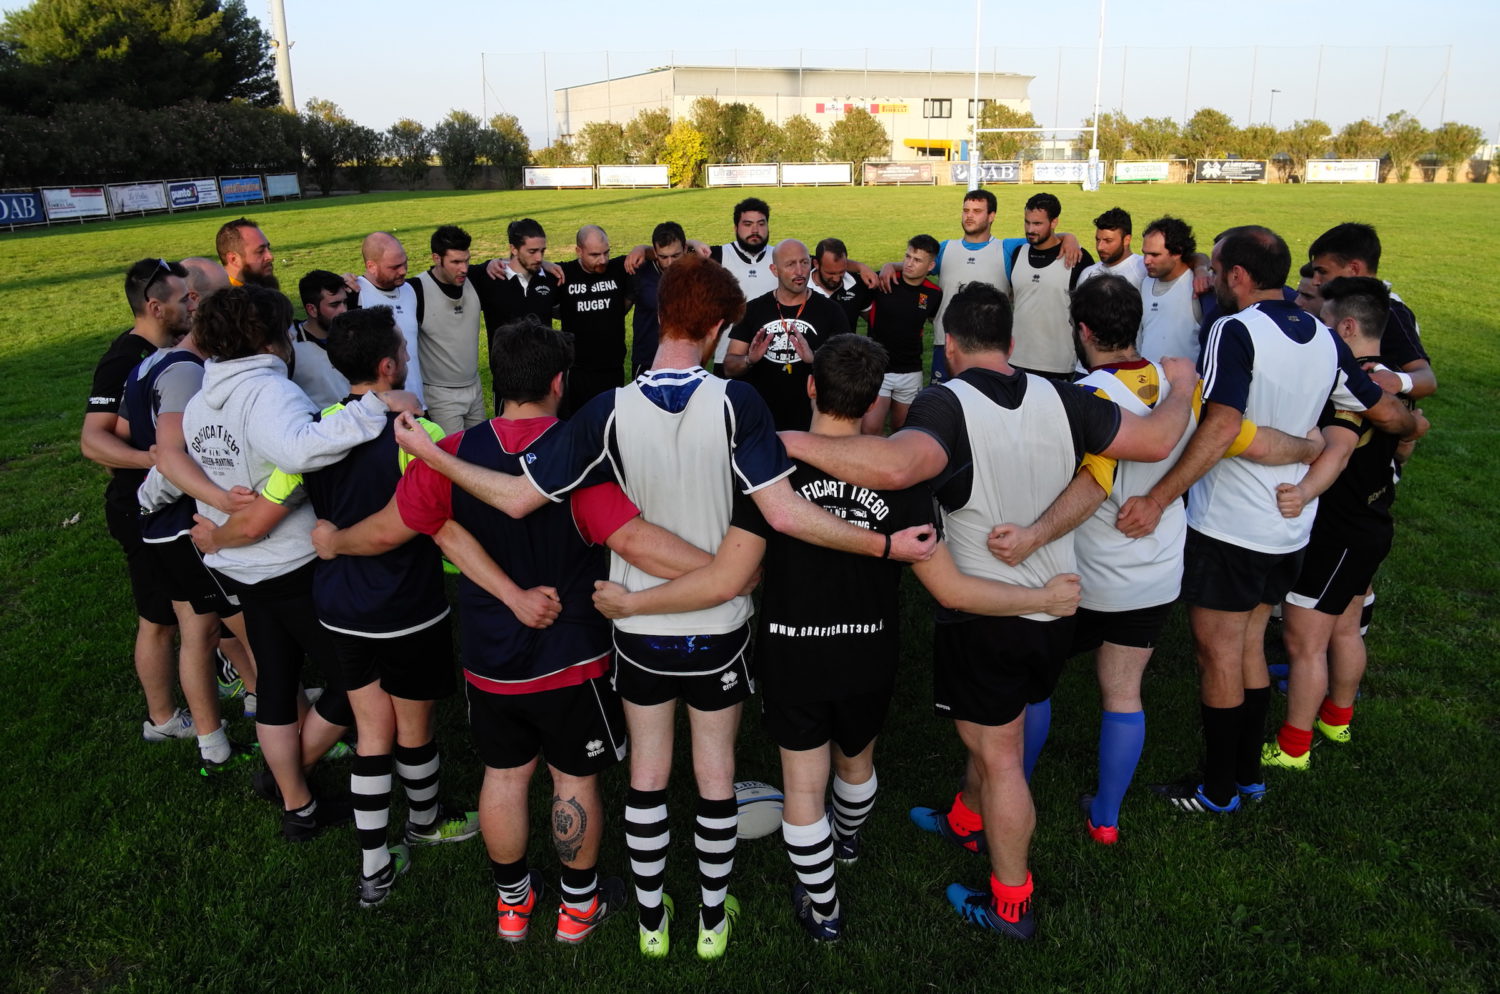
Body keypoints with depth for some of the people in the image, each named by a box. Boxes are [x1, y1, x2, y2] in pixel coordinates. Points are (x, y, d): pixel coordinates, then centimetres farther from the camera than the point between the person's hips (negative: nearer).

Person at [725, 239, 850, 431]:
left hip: (812, 422, -1)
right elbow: (729, 367, 4)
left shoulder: (829, 311, -2)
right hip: (760, 421, 1)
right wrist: (749, 361, -18)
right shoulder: (753, 309, 3)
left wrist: (813, 359, -26)